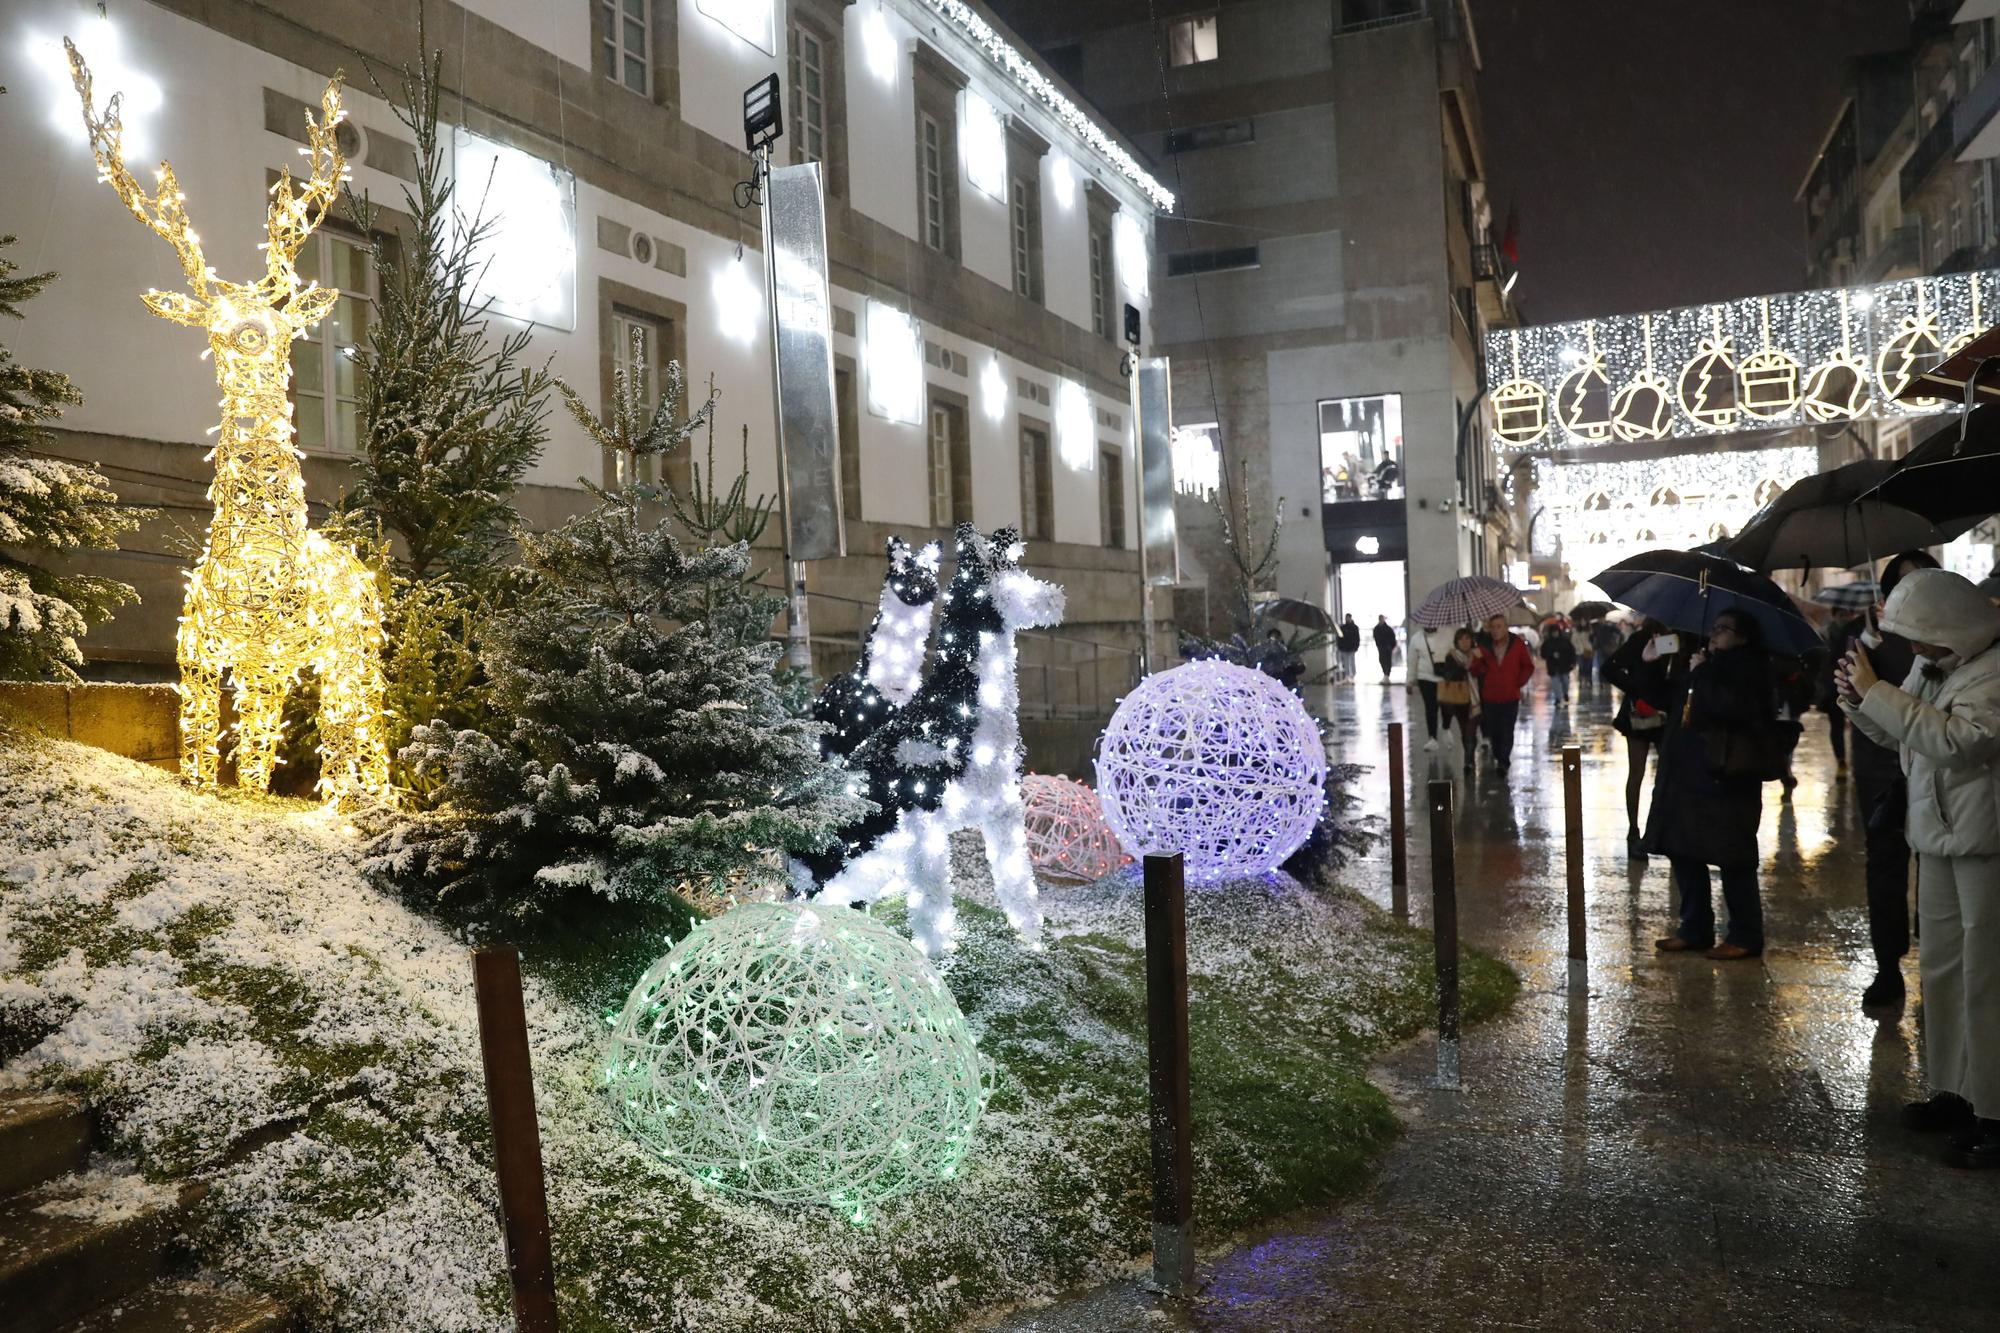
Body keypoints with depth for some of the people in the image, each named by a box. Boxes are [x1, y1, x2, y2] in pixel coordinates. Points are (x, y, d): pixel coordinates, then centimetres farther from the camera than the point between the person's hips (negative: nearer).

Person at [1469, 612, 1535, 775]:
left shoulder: (1518, 644, -1)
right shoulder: (1484, 645, 1)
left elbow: (1528, 667, 10)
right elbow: (1475, 672, 3)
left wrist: (1519, 683, -1)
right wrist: (1478, 659, -17)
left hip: (1510, 697, -2)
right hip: (1489, 697, 2)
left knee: (1507, 731, -8)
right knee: (1493, 731, 8)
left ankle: (1503, 762, -8)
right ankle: (1498, 758, 25)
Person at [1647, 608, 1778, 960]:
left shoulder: (1749, 668, -7)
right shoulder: (1708, 664, 19)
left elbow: (1730, 706, -25)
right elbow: (1672, 708, 24)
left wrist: (1700, 674, -15)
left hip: (1726, 779, -9)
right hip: (1687, 776, 9)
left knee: (1733, 859, -2)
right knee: (1683, 852, 11)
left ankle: (1745, 936, 8)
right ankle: (1694, 928, 21)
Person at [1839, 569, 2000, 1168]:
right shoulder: (1931, 668, 7)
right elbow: (1896, 734, 17)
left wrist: (1878, 691, -26)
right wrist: (1859, 699, -2)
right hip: (1937, 838, 9)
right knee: (1940, 969, 16)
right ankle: (1951, 1090, 29)